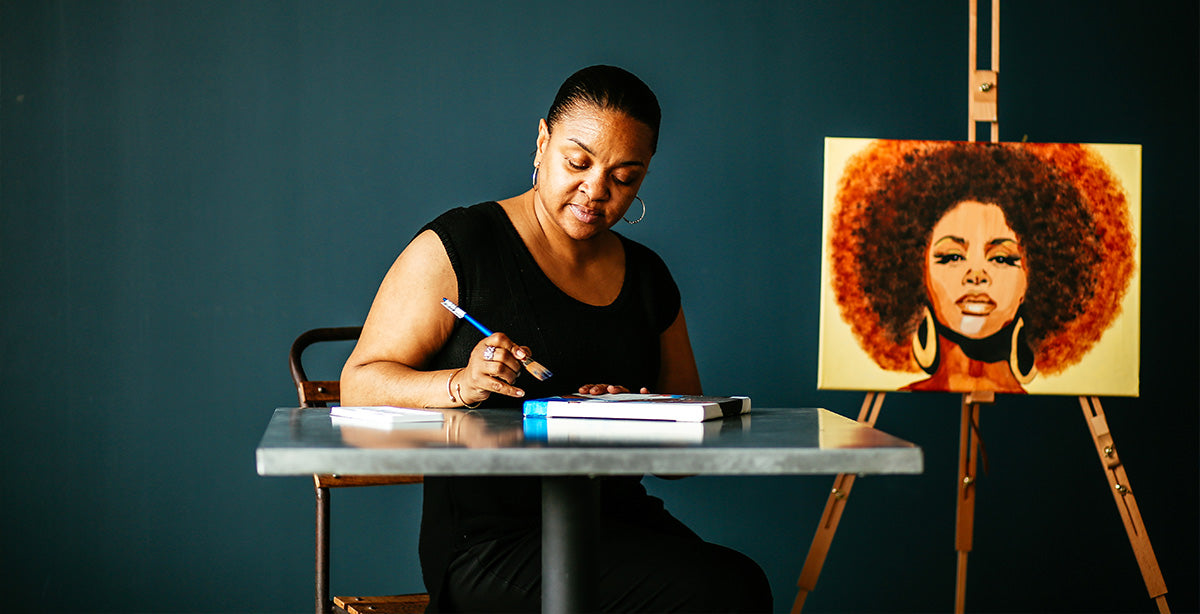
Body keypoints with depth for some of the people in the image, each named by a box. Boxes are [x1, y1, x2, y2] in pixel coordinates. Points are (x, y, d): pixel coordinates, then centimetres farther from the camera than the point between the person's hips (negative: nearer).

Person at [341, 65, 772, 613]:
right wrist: (462, 385, -20)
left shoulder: (647, 277, 17)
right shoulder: (455, 249, 1)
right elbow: (359, 384, 0)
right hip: (488, 539, -5)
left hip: (623, 520, 6)